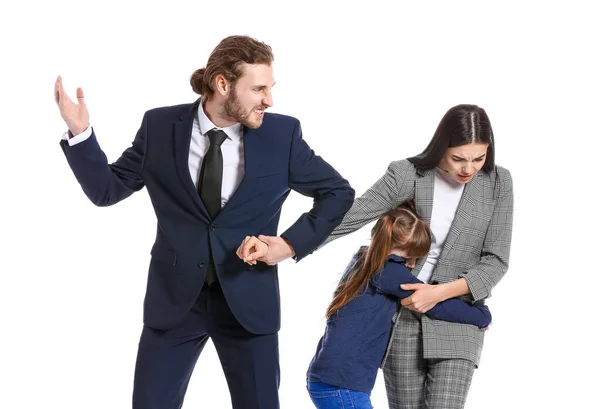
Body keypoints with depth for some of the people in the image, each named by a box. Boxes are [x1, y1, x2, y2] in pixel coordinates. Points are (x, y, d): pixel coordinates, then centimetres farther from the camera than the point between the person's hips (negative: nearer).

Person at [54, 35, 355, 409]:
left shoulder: (282, 133, -5)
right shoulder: (160, 126, -4)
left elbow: (338, 192, 6)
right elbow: (107, 189, 2)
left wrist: (294, 243, -6)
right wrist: (79, 133, -11)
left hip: (248, 299, 0)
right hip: (174, 297, 0)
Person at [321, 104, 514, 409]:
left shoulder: (497, 182, -7)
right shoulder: (406, 174, -11)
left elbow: (495, 261, -6)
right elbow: (347, 218, -19)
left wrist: (440, 293, -19)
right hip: (402, 314, 0)